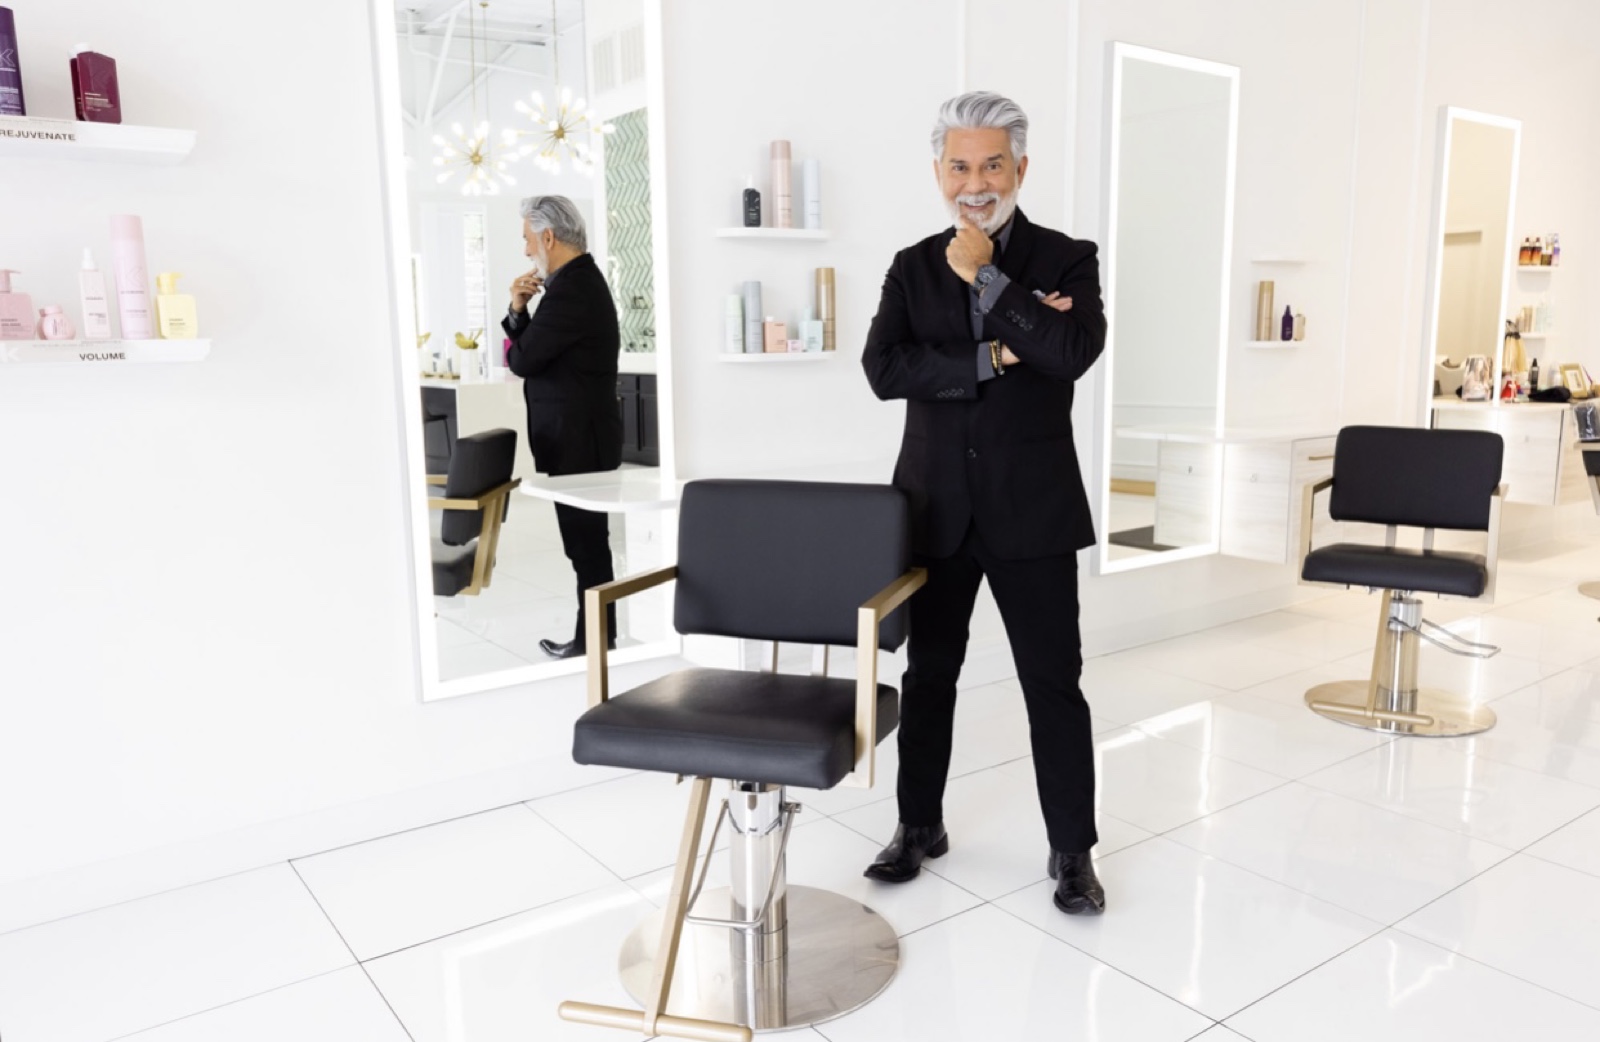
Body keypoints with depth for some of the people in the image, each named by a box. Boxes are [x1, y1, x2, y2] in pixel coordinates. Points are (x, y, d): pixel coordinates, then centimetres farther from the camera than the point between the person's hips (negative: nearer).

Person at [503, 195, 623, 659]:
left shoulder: (570, 290, -19)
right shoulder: (581, 280, 14)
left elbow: (522, 359, -16)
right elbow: (537, 351, 15)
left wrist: (520, 313, 3)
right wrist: (518, 310, 0)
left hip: (577, 438, -10)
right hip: (580, 432, 10)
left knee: (585, 540, -1)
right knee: (587, 538, 14)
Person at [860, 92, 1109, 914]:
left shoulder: (1067, 258, 1)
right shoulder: (913, 268, 6)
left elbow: (1074, 352, -18)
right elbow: (882, 369, -9)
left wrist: (985, 275, -14)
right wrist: (992, 358, -17)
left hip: (1032, 509, -2)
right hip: (935, 506, 3)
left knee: (1054, 685, 4)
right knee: (928, 674, 13)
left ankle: (1071, 850, 20)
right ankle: (920, 825, 31)